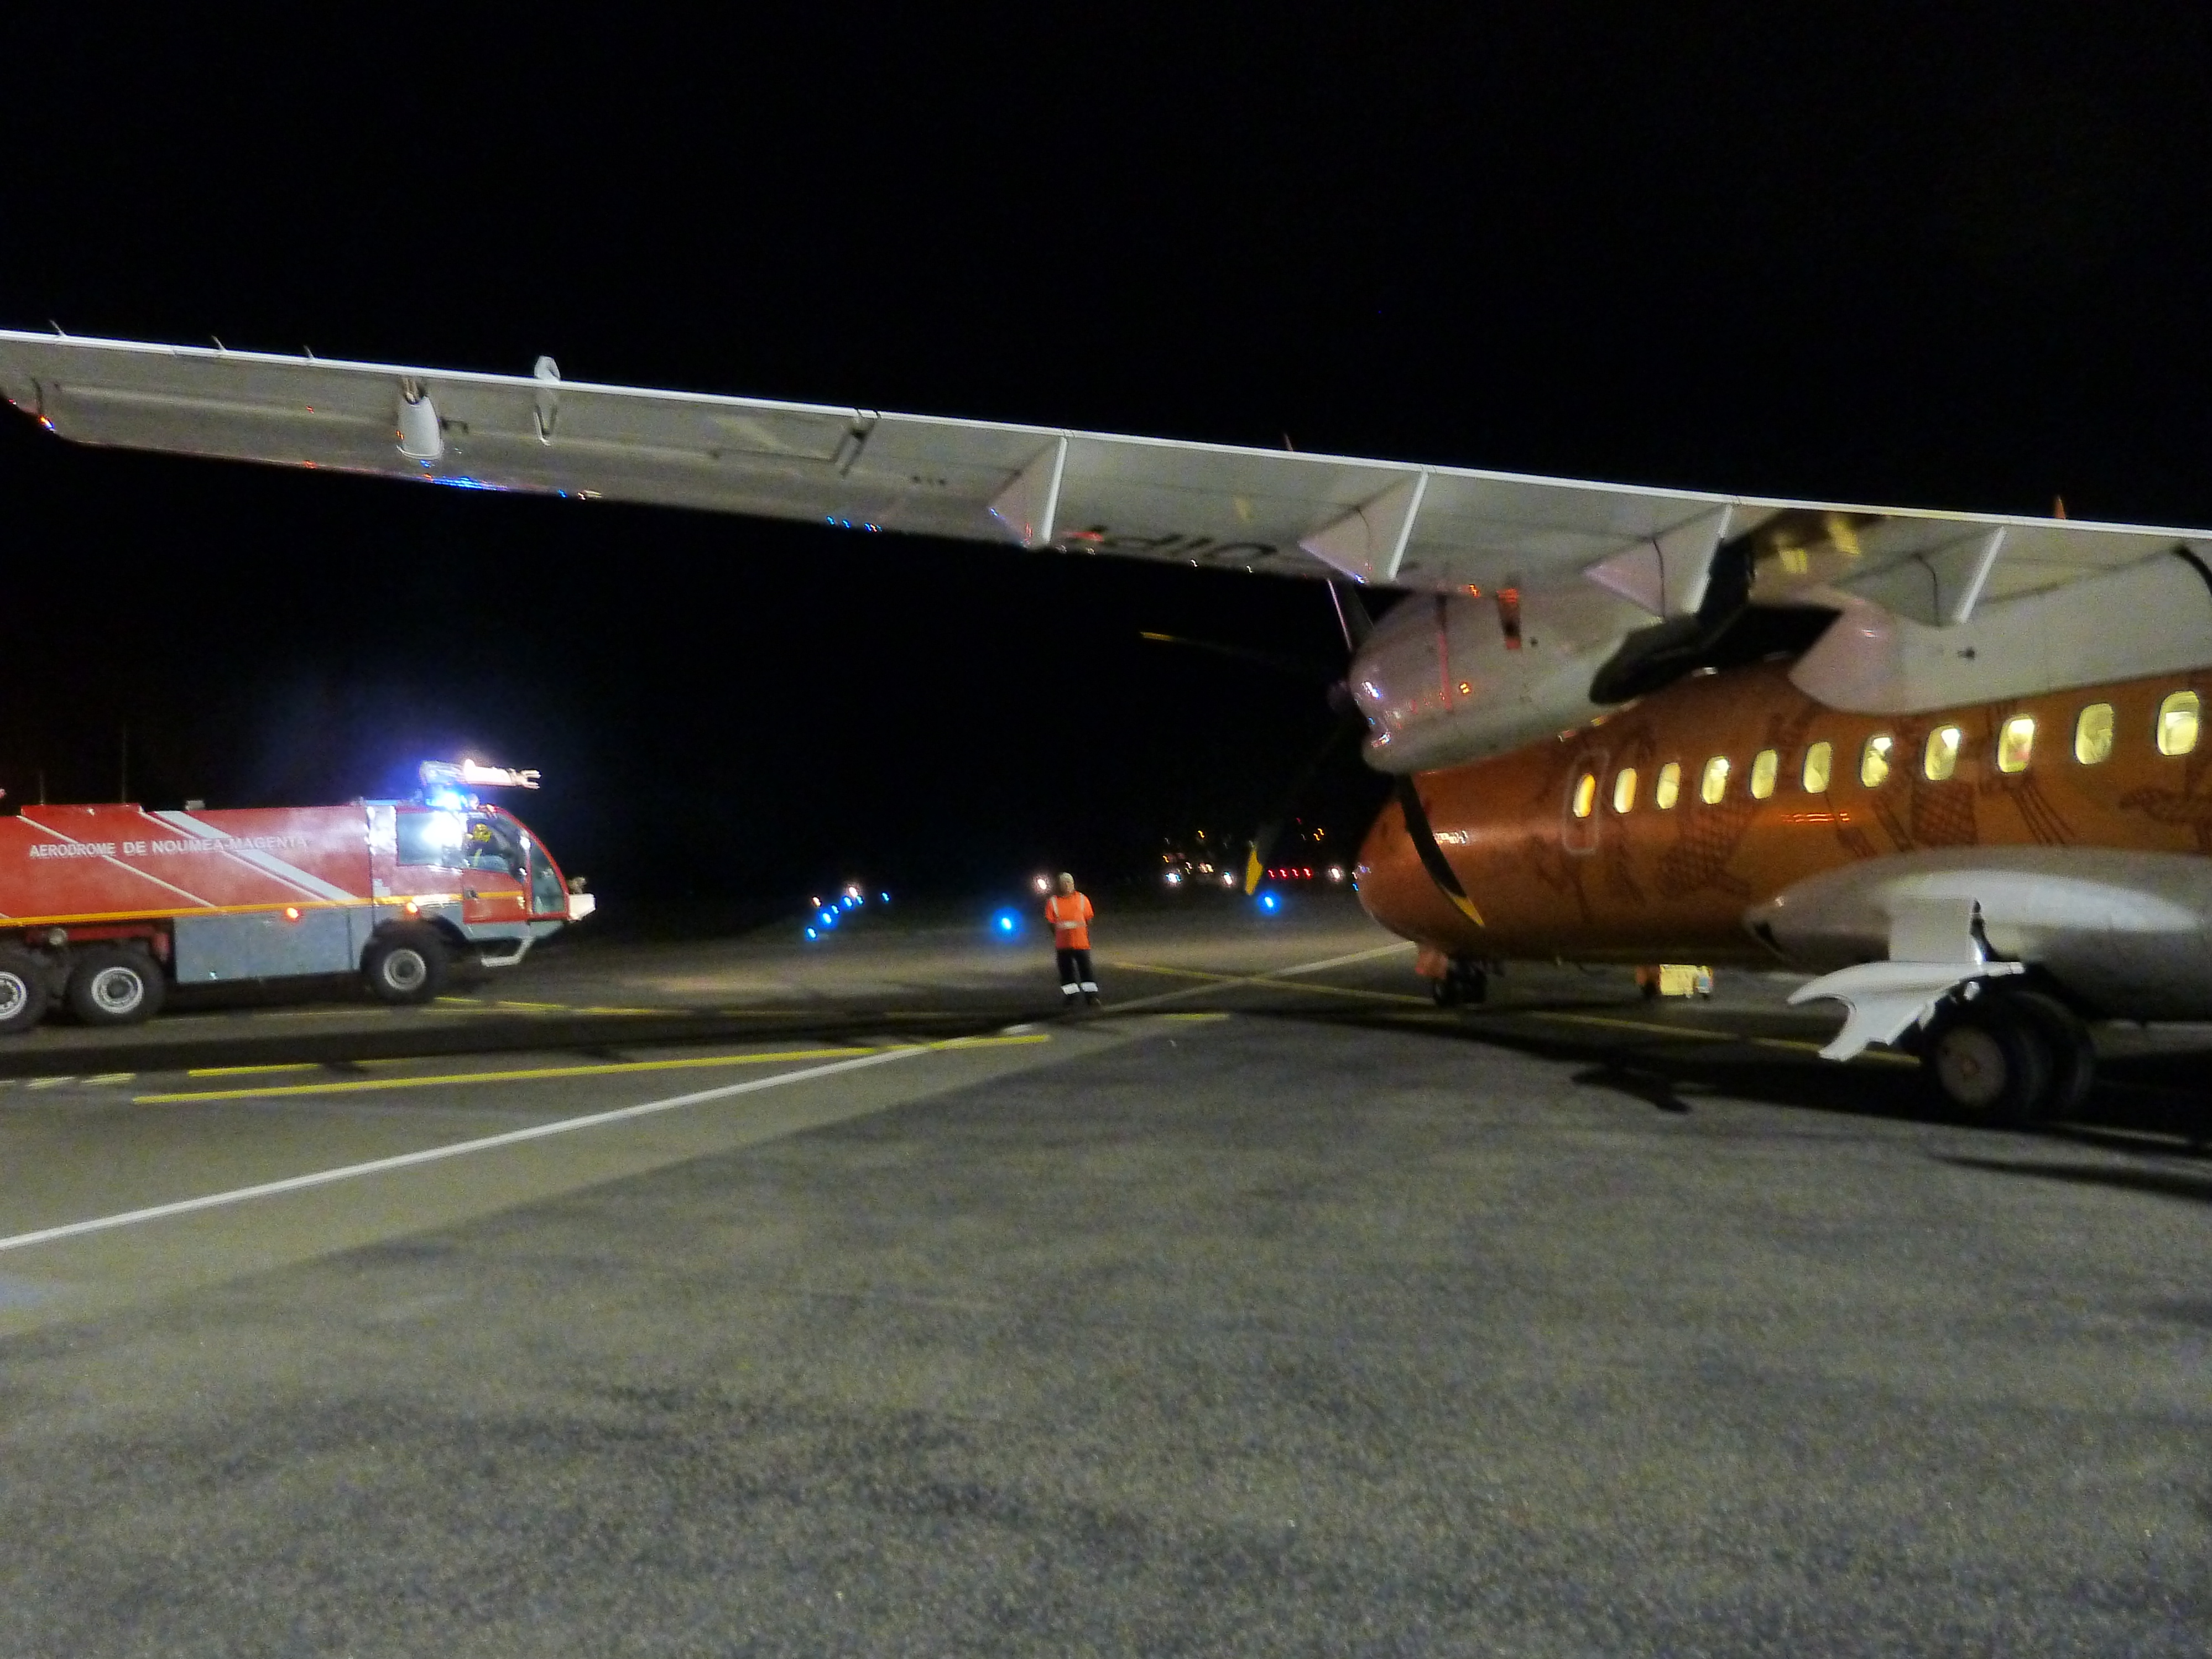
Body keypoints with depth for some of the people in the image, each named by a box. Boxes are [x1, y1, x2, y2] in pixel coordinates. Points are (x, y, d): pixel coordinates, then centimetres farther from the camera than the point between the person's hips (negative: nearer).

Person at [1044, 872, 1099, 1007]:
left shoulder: (1082, 899, 3)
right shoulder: (1053, 902, 0)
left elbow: (1088, 920, 7)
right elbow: (1051, 922, 2)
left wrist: (1089, 938, 2)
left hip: (1081, 943, 0)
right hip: (1063, 944, 0)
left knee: (1086, 970, -2)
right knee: (1067, 972, 5)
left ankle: (1092, 996, 2)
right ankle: (1070, 998, 14)